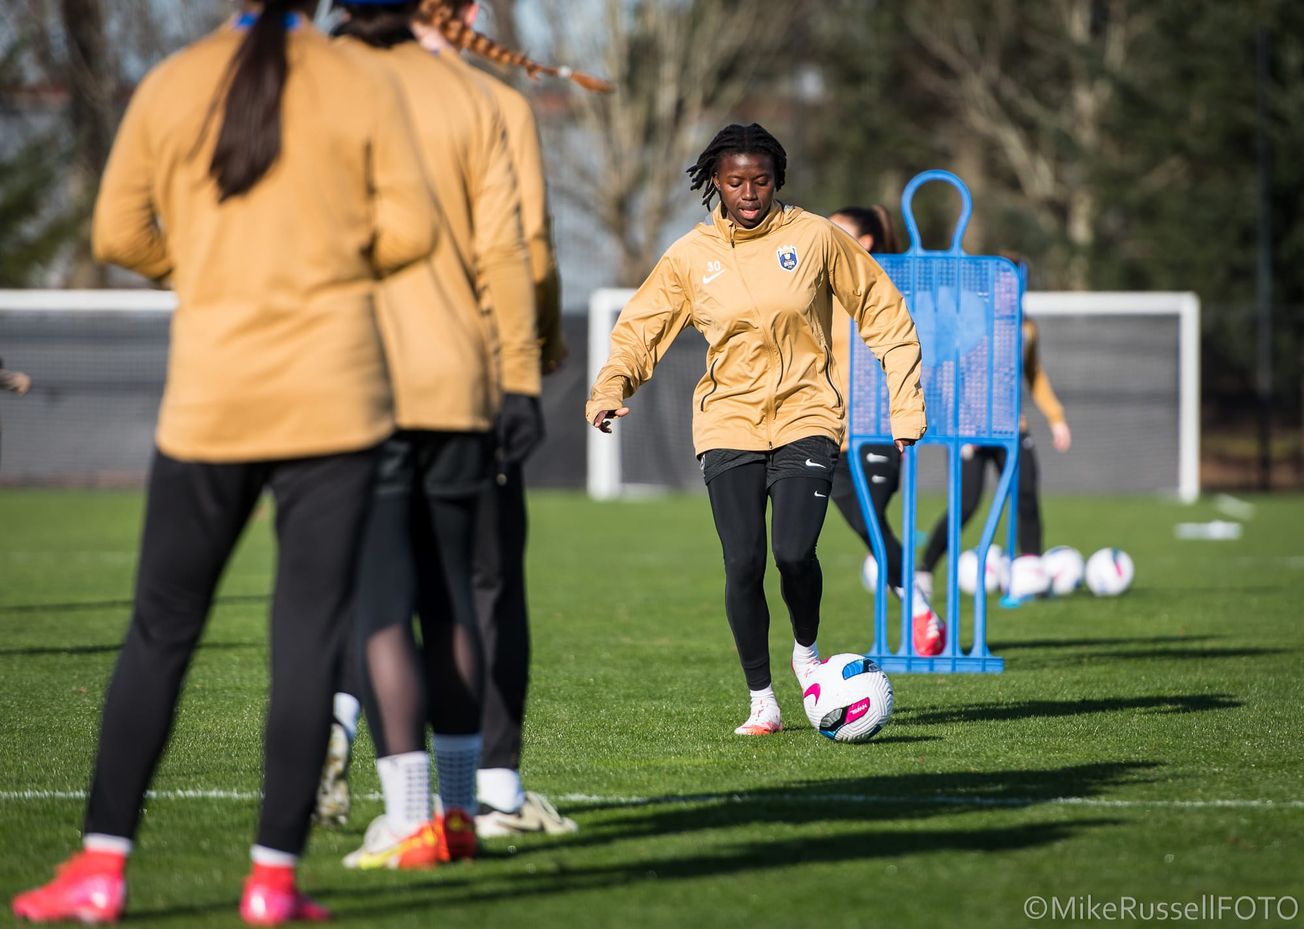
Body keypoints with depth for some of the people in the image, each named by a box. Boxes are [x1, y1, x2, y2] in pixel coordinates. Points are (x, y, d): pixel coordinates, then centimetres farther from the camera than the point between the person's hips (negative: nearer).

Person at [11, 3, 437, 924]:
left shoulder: (170, 86, 3)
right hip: (335, 396, -1)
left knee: (160, 630, 9)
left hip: (210, 393, 1)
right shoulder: (365, 85, 0)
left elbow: (118, 232, 4)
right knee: (309, 631, 2)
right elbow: (410, 229, -3)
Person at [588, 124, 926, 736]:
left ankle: (806, 652, 13)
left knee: (794, 552, -19)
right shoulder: (690, 257, 3)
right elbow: (639, 330, 6)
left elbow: (883, 314, 7)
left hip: (805, 415, -1)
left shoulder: (815, 238, 0)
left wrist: (905, 405, 4)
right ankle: (762, 700, 8)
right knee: (743, 564, -9)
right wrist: (610, 390, -14)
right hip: (729, 423, 1)